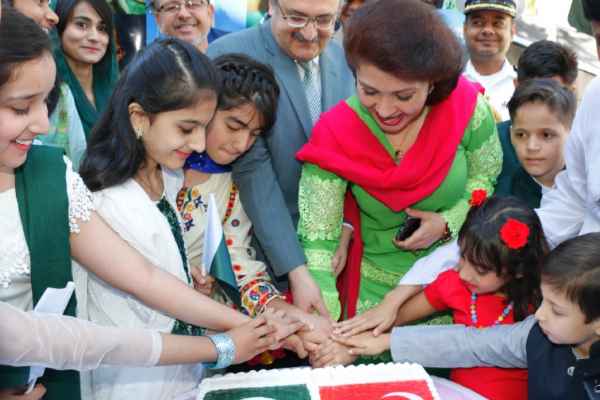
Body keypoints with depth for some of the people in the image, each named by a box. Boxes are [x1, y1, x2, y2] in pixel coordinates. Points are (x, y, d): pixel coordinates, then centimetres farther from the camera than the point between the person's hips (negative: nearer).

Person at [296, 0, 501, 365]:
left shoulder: (466, 108, -20)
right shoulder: (336, 135, -22)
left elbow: (489, 177, -2)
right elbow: (317, 239, -21)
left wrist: (448, 222, -19)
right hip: (375, 292, 0)